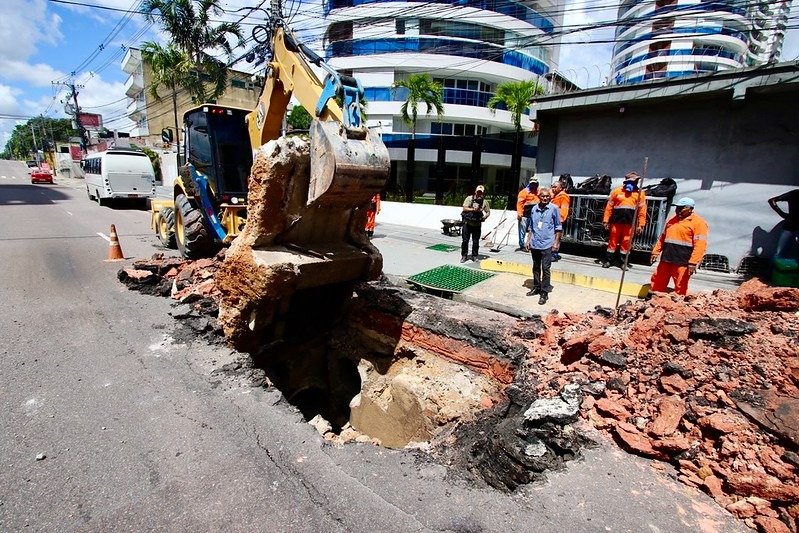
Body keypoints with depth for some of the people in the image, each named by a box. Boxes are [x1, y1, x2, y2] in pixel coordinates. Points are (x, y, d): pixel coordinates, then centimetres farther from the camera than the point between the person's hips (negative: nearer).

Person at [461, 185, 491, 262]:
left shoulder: (484, 201, 4)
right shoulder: (469, 198, -2)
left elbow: (488, 211, 9)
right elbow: (464, 208, -9)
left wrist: (485, 216, -12)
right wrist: (473, 210, -20)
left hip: (477, 225, 2)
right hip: (467, 223, -1)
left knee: (476, 241, 5)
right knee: (465, 240, 2)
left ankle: (474, 256, 19)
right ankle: (464, 256, 13)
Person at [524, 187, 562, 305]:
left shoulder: (554, 208, -4)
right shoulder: (534, 209, 7)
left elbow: (558, 227, -1)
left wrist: (556, 242, -5)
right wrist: (528, 240, 12)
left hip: (547, 244, -4)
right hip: (534, 243, 5)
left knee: (545, 268, -4)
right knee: (536, 267, 15)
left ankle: (544, 292, 2)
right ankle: (536, 287, 29)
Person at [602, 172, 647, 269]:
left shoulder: (640, 193, 5)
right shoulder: (617, 191, 4)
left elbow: (642, 210, 3)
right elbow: (609, 207, 3)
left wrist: (641, 225, -3)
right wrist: (606, 220, -1)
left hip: (630, 222, 1)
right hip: (617, 220, 0)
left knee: (626, 242, 4)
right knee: (613, 240, 4)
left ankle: (622, 261, 15)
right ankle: (608, 260, 12)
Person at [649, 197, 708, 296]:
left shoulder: (699, 223, -5)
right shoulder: (672, 220, 17)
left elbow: (700, 245, -12)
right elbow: (662, 237, 22)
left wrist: (693, 263, -19)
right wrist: (655, 252, 14)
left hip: (682, 263, -6)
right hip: (665, 260, 7)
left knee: (680, 288, -2)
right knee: (657, 283, 10)